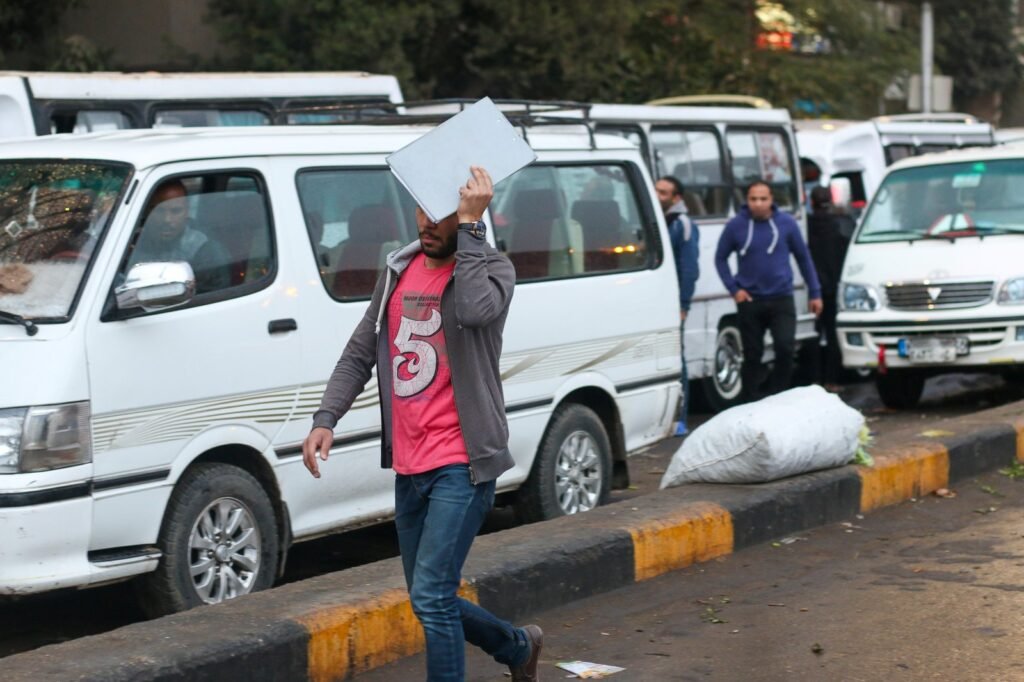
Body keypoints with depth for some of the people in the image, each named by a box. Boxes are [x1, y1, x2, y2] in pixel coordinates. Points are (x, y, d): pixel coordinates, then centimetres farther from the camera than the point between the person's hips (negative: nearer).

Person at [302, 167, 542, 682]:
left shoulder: (491, 267, -7)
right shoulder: (399, 271, 12)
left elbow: (475, 309, -31)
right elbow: (359, 353, 14)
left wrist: (469, 225, -25)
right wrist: (325, 419, 1)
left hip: (461, 466, -7)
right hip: (408, 466, 7)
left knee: (431, 597, -15)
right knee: (431, 601, 16)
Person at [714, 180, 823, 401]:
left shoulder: (786, 223, -1)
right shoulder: (736, 225, -2)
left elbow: (803, 257, 8)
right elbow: (720, 258, 8)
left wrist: (815, 293, 8)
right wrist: (734, 289, -1)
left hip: (781, 299, 0)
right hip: (749, 301, 0)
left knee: (786, 348, -15)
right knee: (752, 356, 5)